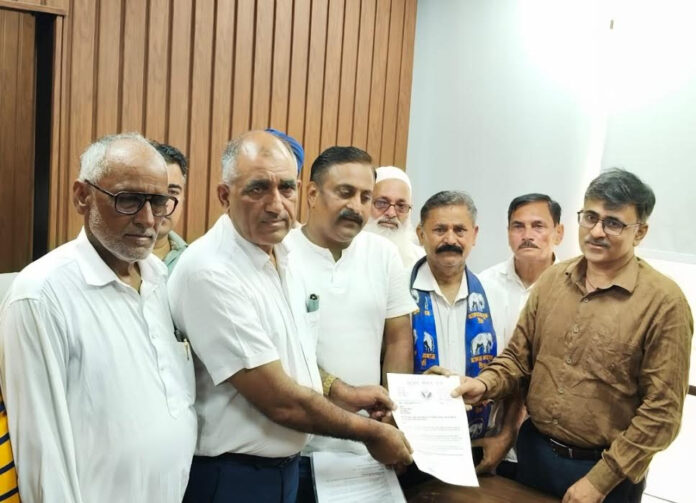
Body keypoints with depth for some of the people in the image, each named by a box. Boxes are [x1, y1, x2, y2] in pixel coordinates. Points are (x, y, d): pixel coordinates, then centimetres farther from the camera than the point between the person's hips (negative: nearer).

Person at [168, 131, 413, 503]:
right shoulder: (210, 272, -25)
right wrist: (372, 433, -13)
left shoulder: (280, 256, 2)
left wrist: (344, 395, 6)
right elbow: (279, 400, -24)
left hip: (284, 464, 8)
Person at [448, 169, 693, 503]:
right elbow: (519, 356, 7)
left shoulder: (664, 301, -14)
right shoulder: (552, 279, 0)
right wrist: (485, 385, -13)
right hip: (533, 449, 5)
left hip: (605, 470, -4)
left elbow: (662, 410, -14)